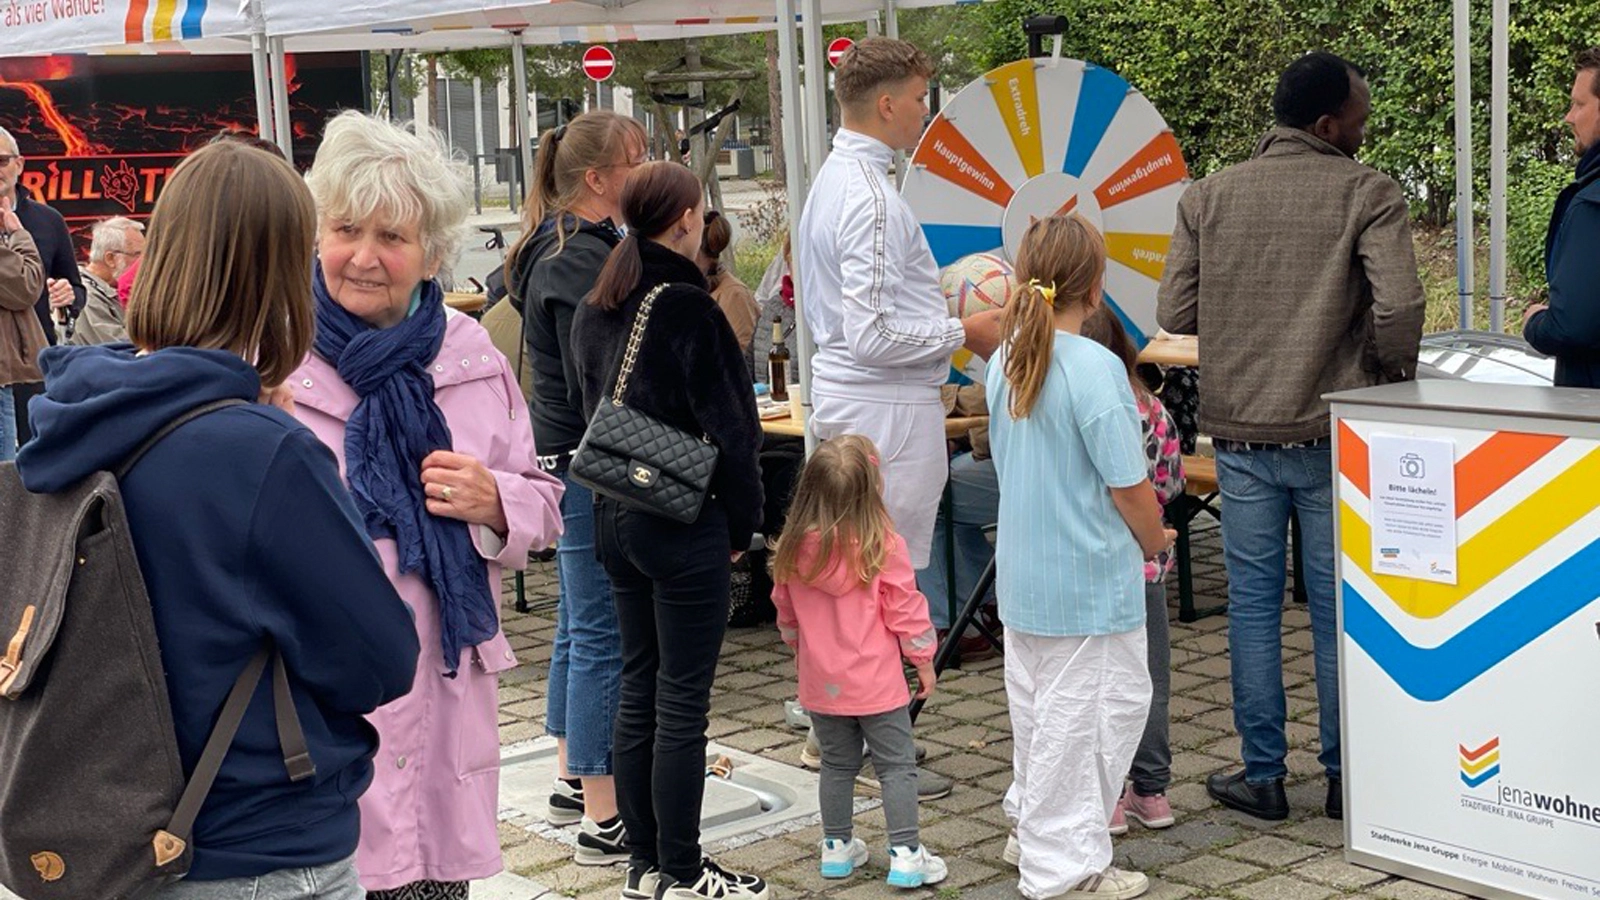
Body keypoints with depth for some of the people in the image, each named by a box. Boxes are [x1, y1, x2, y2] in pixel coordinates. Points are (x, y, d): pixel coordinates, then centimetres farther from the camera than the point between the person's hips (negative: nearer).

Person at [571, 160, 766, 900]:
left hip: (614, 517, 8)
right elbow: (727, 427, -16)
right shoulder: (686, 308, -16)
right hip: (685, 523, -8)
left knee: (638, 690, 14)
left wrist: (617, 484, 16)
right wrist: (742, 521, -5)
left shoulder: (594, 310, 8)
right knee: (681, 702, 0)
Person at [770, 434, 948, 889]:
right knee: (897, 766, 6)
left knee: (837, 764, 18)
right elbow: (905, 610, -10)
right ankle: (905, 855, 6)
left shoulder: (794, 550, -4)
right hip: (876, 682, -4)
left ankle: (836, 847, 26)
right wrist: (924, 661, 4)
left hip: (820, 683, 4)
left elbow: (786, 614, 8)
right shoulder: (883, 547, -16)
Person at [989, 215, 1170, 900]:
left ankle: (1031, 825, 37)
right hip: (1089, 579, -8)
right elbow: (1129, 485, -19)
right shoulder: (1095, 368, -21)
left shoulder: (1005, 363, 3)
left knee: (1036, 703, 21)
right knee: (1082, 713, 3)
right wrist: (1154, 541, 1)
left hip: (1020, 574, 8)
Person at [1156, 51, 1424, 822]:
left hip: (1240, 433, 3)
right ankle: (1346, 777, 16)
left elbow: (1173, 312, 2)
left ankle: (1263, 775, 15)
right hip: (1333, 433, -2)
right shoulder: (1368, 195, -7)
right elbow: (1398, 307, -18)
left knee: (1252, 604, 10)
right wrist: (1393, 375, 1)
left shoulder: (1207, 196, 4)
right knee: (1339, 609, 8)